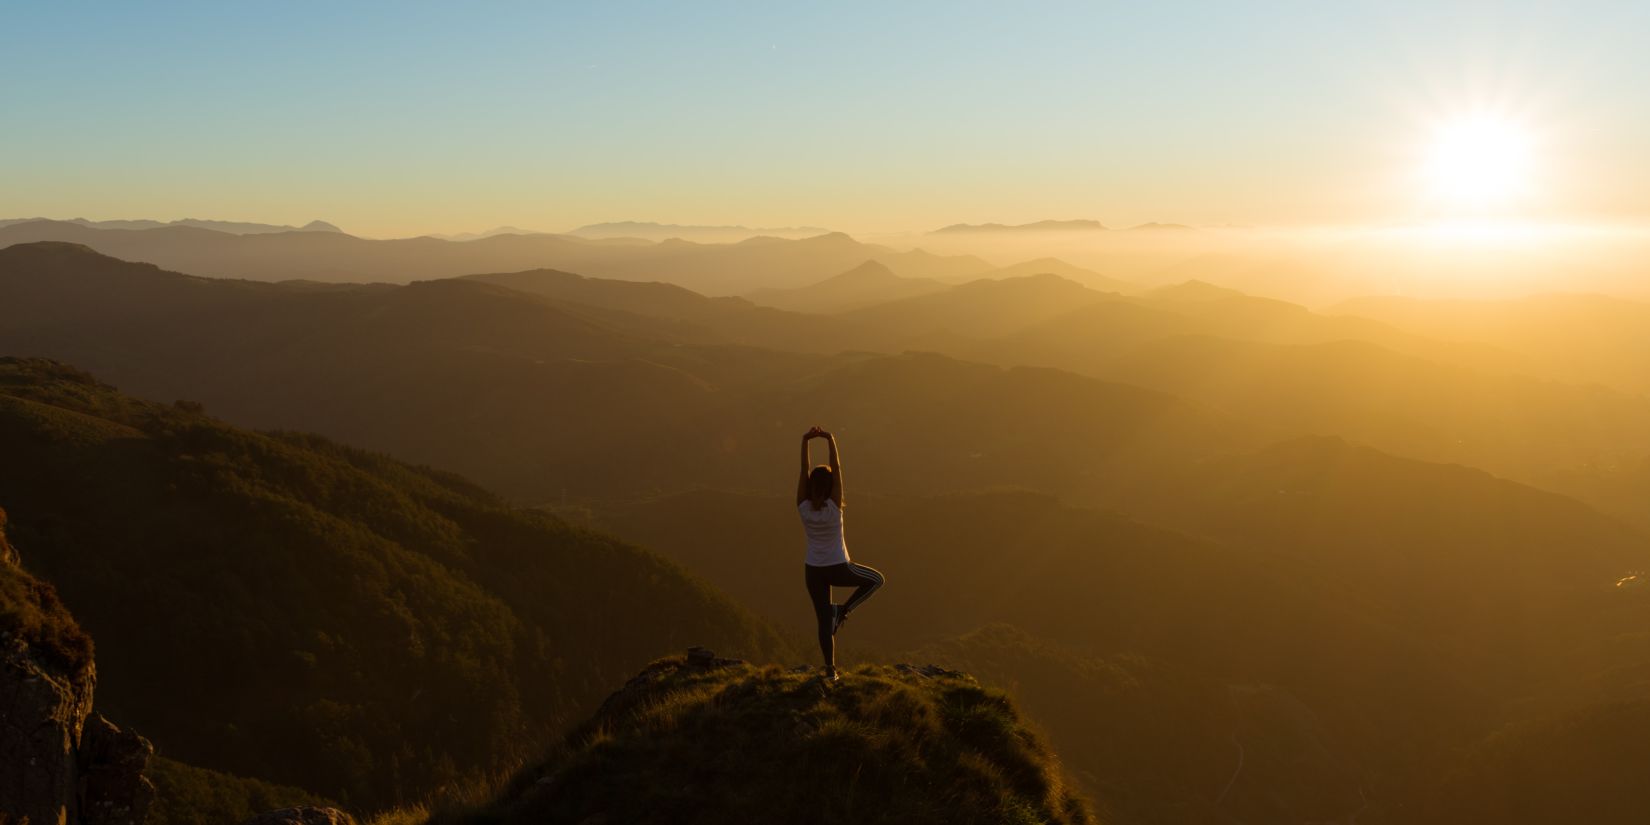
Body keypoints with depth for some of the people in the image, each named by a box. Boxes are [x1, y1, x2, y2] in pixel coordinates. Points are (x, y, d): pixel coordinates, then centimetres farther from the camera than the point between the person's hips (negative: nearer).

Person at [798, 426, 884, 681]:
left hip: (814, 571, 3)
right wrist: (831, 441, -21)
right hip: (839, 568, -3)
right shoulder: (833, 507, -20)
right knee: (876, 579, 21)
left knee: (824, 621, 12)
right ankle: (844, 610, 7)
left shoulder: (803, 507, -13)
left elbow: (803, 471, -15)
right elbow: (837, 469, -21)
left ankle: (830, 670, 13)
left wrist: (805, 441, -19)